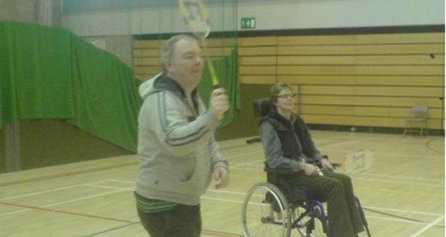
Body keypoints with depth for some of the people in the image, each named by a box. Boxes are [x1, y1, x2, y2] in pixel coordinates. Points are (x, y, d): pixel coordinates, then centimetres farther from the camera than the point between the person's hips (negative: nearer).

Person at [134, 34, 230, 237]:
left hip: (187, 202, 10)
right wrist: (211, 118, -54)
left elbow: (206, 140, 17)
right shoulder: (161, 99, -22)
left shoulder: (192, 96, 9)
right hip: (164, 207, -10)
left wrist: (218, 163, -3)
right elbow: (175, 141, -39)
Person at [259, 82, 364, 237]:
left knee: (345, 180, -18)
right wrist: (302, 166, -25)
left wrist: (321, 160, 1)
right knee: (334, 185, -26)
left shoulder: (297, 122, 14)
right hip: (288, 174, -7)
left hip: (306, 168, 7)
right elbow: (273, 160, -17)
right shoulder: (269, 126, -9)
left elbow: (310, 149, 22)